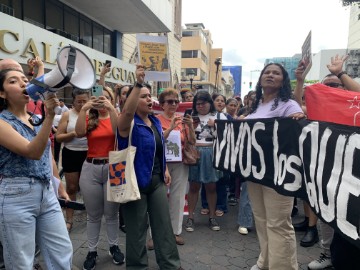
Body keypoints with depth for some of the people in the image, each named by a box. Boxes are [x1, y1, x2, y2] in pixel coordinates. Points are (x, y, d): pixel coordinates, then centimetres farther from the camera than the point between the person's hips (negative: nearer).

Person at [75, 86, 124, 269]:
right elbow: (79, 132, -14)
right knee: (93, 215, 12)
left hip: (113, 168, -1)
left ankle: (114, 246, 30)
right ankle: (92, 251, 26)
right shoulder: (89, 119, 6)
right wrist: (84, 108, -20)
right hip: (90, 169, 1)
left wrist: (111, 108, -24)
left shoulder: (116, 117, 3)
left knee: (111, 213, 11)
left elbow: (118, 131, -18)